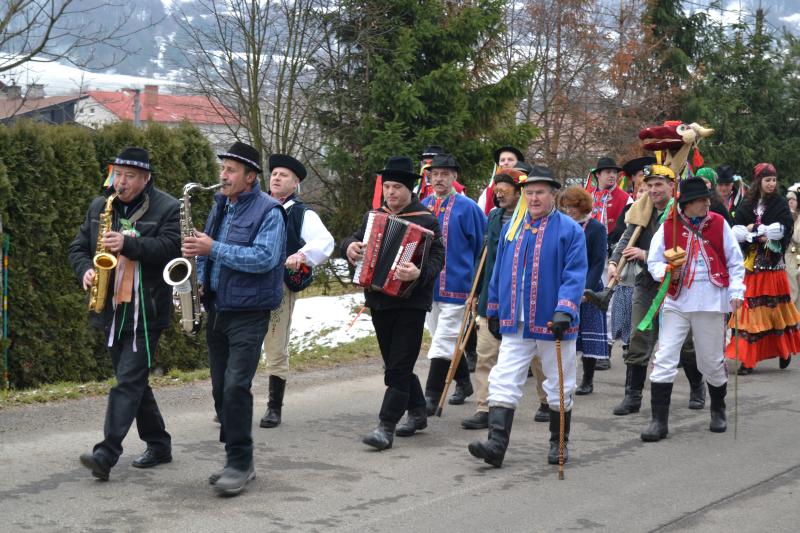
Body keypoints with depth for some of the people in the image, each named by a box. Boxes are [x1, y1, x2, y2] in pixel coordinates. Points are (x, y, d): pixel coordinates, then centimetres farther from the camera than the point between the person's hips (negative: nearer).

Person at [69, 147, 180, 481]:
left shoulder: (166, 208, -5)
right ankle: (158, 446, 24)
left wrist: (128, 244, -27)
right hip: (112, 311, 7)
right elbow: (78, 247, 14)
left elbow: (170, 247, -18)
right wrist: (85, 270, -7)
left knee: (129, 380, -11)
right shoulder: (99, 207, 12)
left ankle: (107, 453, -17)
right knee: (133, 380, 13)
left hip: (146, 311, -7)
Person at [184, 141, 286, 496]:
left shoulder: (268, 211, -10)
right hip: (217, 310, 8)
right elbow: (206, 248, 23)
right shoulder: (220, 206, 13)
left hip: (248, 313, -8)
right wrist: (200, 277, 3)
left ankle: (241, 464, -7)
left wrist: (214, 249, -24)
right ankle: (237, 460, 19)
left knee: (236, 386, -15)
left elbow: (265, 257, -23)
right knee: (221, 388, 10)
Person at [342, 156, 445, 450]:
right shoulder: (373, 216, 11)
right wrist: (349, 246, -7)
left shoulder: (426, 221, -7)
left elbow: (437, 257, -14)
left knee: (398, 366, -8)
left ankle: (386, 426, -9)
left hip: (410, 303, -6)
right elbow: (353, 240, 18)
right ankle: (417, 412, 31)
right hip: (379, 301, 6)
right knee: (395, 363, 16)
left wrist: (419, 273, -34)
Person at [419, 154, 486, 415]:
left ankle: (431, 398, -7)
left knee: (443, 343, -8)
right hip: (428, 285, 6)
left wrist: (473, 275, 4)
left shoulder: (467, 208, -8)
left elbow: (483, 245, -1)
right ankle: (463, 383, 35)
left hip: (455, 286, -6)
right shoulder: (423, 207, 8)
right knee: (447, 340, 18)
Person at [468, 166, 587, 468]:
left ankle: (559, 444, 25)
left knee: (559, 388, 10)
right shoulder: (511, 227, 8)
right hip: (515, 323, 4)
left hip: (552, 323, -3)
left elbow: (575, 275, -13)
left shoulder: (569, 230, -6)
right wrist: (494, 310, 16)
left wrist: (564, 310, -25)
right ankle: (496, 444, -11)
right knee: (503, 383, -7)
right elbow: (499, 271, 16)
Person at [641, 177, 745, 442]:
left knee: (712, 361, 10)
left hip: (710, 301, 1)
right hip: (676, 301, 0)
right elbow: (654, 261, 5)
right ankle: (659, 420, -3)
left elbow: (735, 262, 8)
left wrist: (736, 292, -3)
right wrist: (667, 271, -16)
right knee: (664, 359, -8)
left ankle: (718, 411, 35)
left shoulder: (719, 224, 2)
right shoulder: (668, 227, -1)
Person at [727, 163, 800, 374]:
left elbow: (783, 230, -7)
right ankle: (747, 359, 0)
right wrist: (760, 236, -13)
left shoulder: (780, 204, 5)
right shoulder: (747, 205, 9)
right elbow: (735, 230, 0)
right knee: (750, 311, -2)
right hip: (751, 263, 1)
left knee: (776, 308, 2)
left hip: (773, 264, -1)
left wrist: (753, 229, -11)